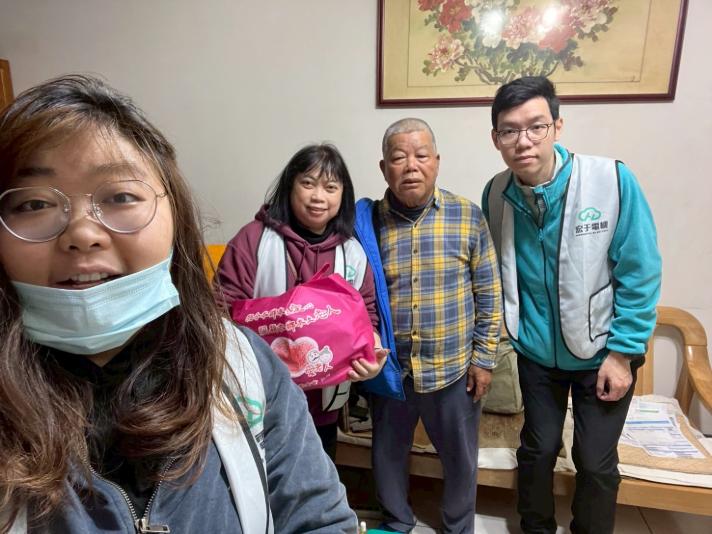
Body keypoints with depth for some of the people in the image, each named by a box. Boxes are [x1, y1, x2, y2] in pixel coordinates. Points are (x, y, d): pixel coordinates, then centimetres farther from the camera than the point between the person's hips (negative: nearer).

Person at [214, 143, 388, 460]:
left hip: (323, 403, 5)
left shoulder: (353, 253, 2)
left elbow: (366, 314, 5)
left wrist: (372, 355, -14)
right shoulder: (254, 238, -11)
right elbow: (225, 309, -12)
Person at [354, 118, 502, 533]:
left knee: (460, 458, 20)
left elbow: (489, 294, -3)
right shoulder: (368, 221, -6)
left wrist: (484, 358, -3)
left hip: (454, 368, 0)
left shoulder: (468, 216, -7)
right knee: (388, 453, 20)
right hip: (389, 369, 1)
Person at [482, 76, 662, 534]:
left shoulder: (613, 180, -20)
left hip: (601, 351, -2)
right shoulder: (495, 194, -10)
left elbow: (640, 273, -14)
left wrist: (622, 353, -12)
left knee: (596, 463, 12)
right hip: (536, 351, 2)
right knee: (538, 449, 18)